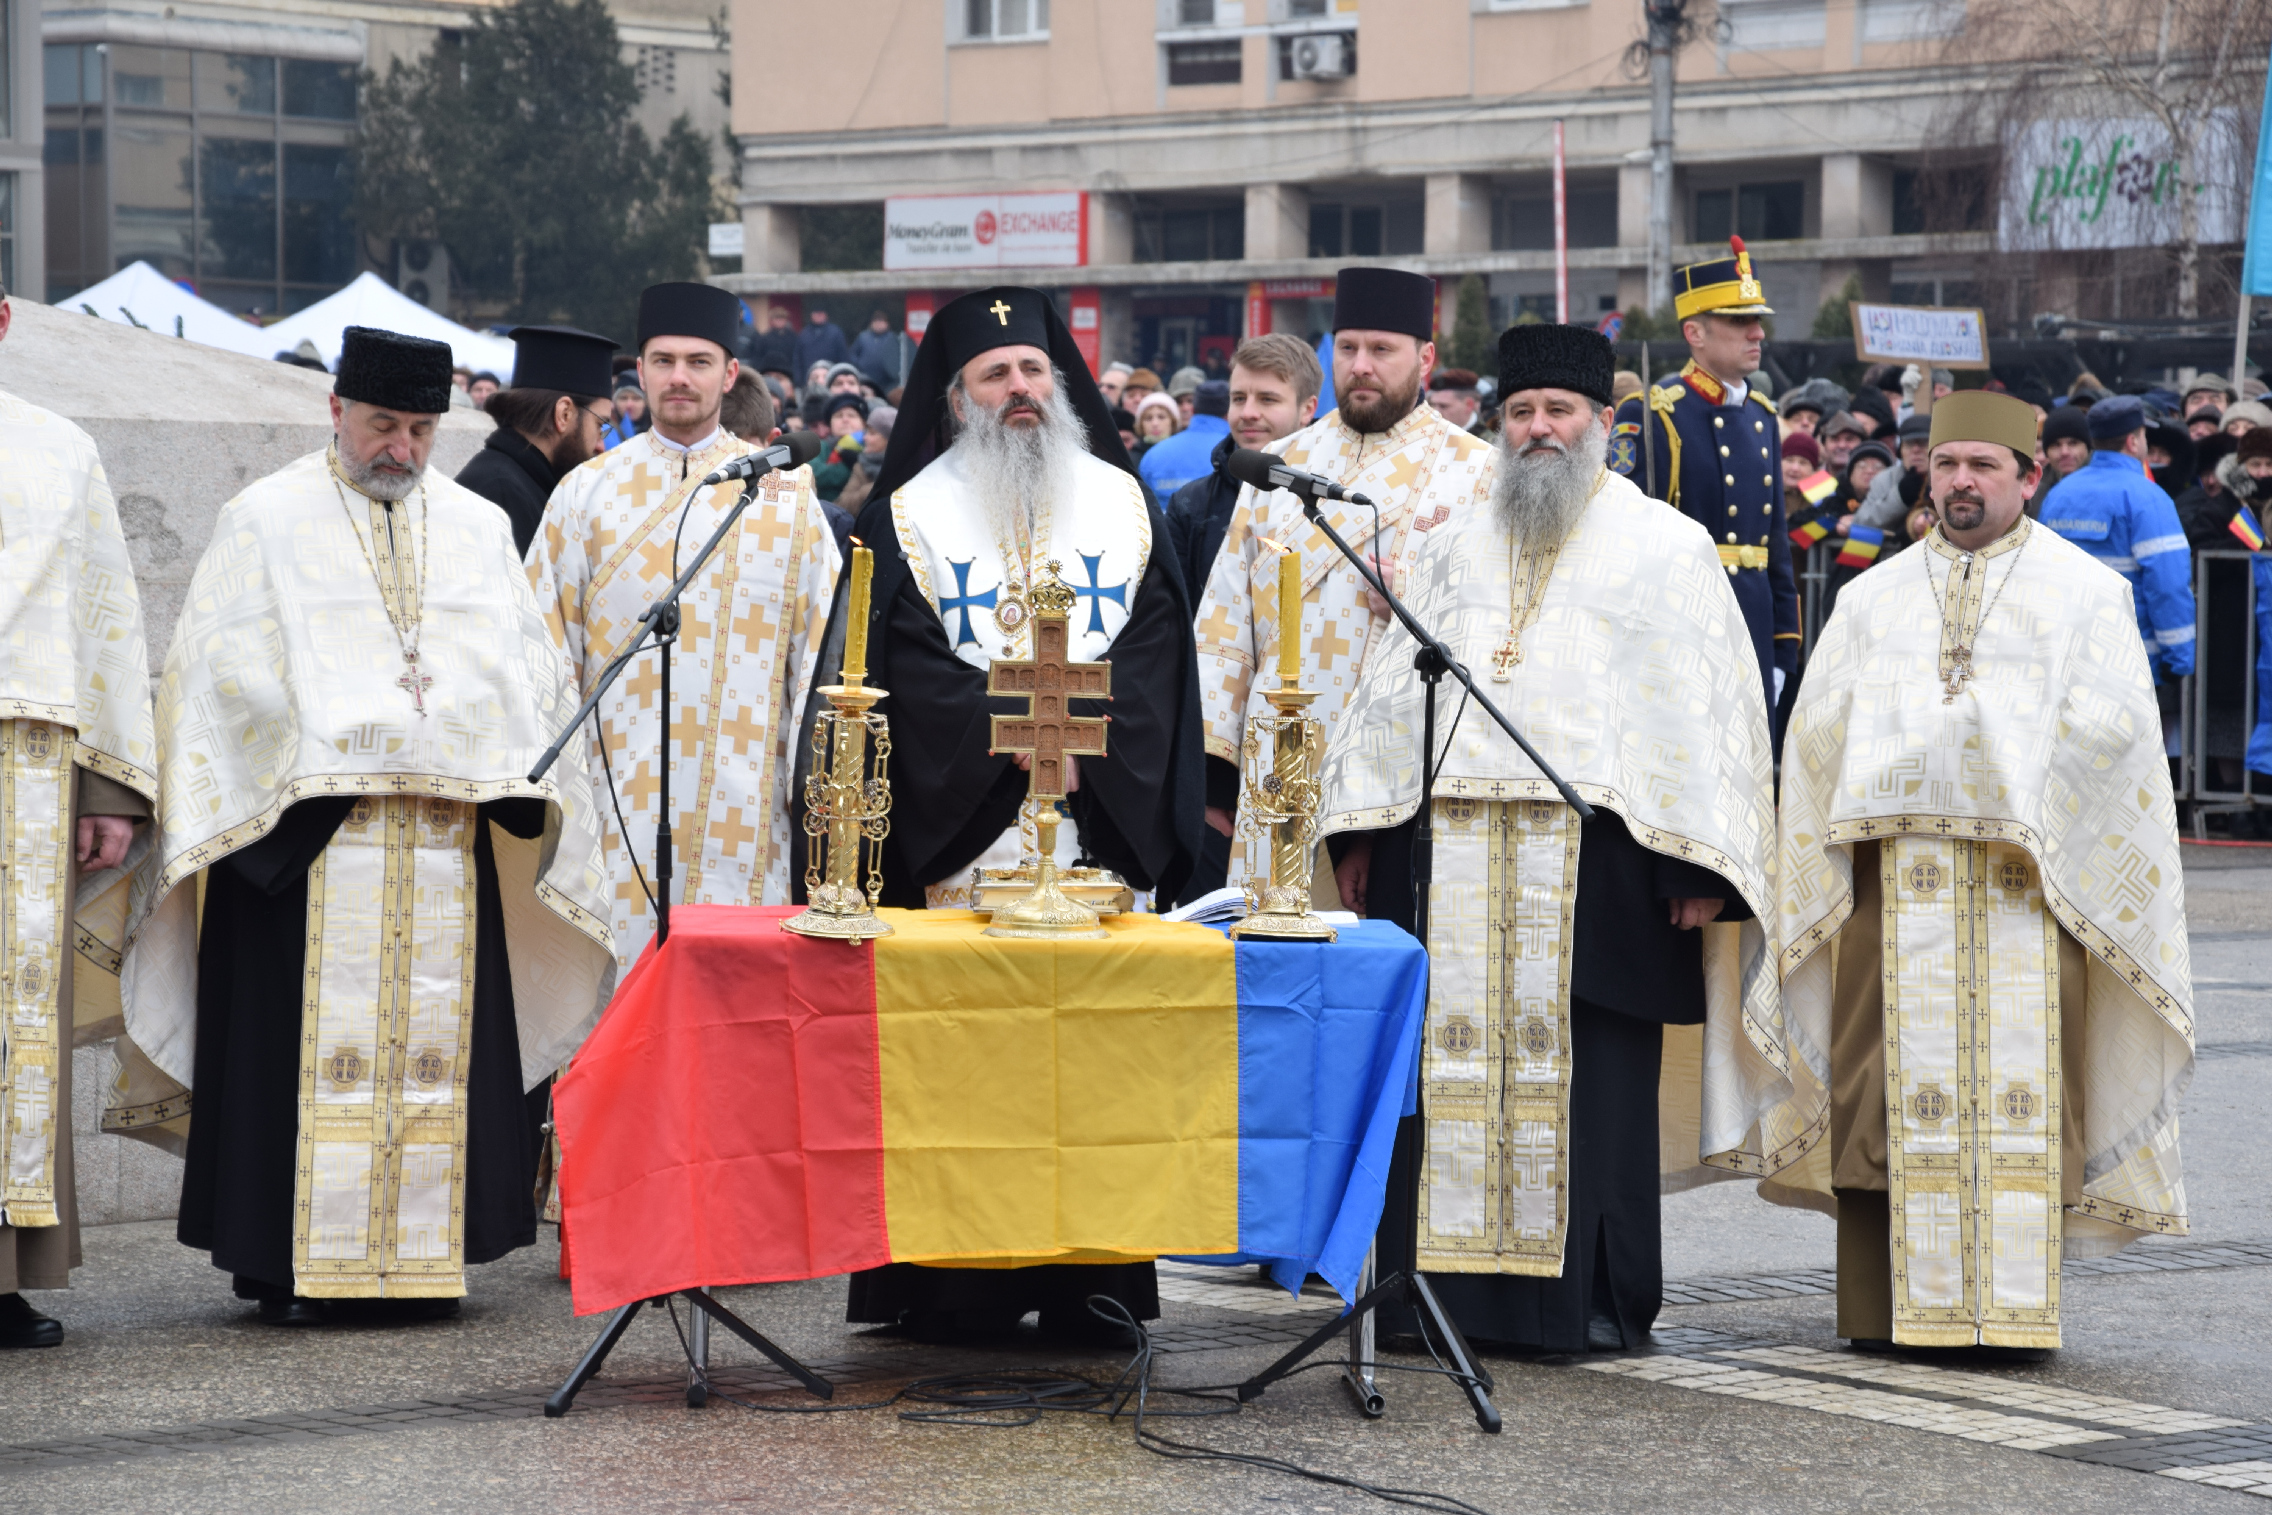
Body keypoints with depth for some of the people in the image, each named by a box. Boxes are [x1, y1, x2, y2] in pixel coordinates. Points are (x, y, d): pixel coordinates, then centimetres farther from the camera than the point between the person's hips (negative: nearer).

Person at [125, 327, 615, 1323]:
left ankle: (423, 1255, 6)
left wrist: (460, 731, -4)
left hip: (447, 828, 3)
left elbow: (528, 671, 14)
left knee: (439, 1041, 1)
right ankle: (288, 1264, -1)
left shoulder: (479, 528, 15)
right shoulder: (266, 521, 5)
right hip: (303, 825, -3)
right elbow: (224, 668, -1)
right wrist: (333, 743, -10)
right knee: (308, 1041, -5)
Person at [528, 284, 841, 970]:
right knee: (625, 982, -1)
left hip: (746, 797, 0)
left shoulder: (785, 490, 6)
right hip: (620, 791, 0)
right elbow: (550, 650, 7)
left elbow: (821, 641, 5)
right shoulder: (587, 492, 7)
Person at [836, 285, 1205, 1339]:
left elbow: (1154, 648, 6)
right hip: (957, 828, -2)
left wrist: (1088, 743, -10)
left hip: (1101, 818, 2)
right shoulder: (909, 516, 6)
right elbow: (903, 666, -4)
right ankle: (955, 1286, -1)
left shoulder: (1120, 502, 14)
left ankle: (1090, 1286, 3)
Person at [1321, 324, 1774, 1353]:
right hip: (1449, 851, 3)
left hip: (1593, 856, -3)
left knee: (1585, 1072, -3)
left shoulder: (1667, 550, 7)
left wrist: (1698, 862, -8)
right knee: (1449, 1066, 0)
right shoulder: (1451, 548, 19)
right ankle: (1444, 1280, 7)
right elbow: (1391, 686, 19)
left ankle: (1593, 1297, 5)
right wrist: (1359, 833, 9)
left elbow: (1710, 701, 1)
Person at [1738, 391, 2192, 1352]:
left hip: (2026, 874, -2)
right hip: (1895, 874, 2)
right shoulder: (1874, 597, 17)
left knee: (2017, 1083, -7)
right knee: (1893, 1084, -3)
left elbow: (2114, 717, -3)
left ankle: (2012, 1303, -6)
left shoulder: (2084, 592, 9)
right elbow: (1820, 727, 8)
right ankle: (1890, 1301, 0)